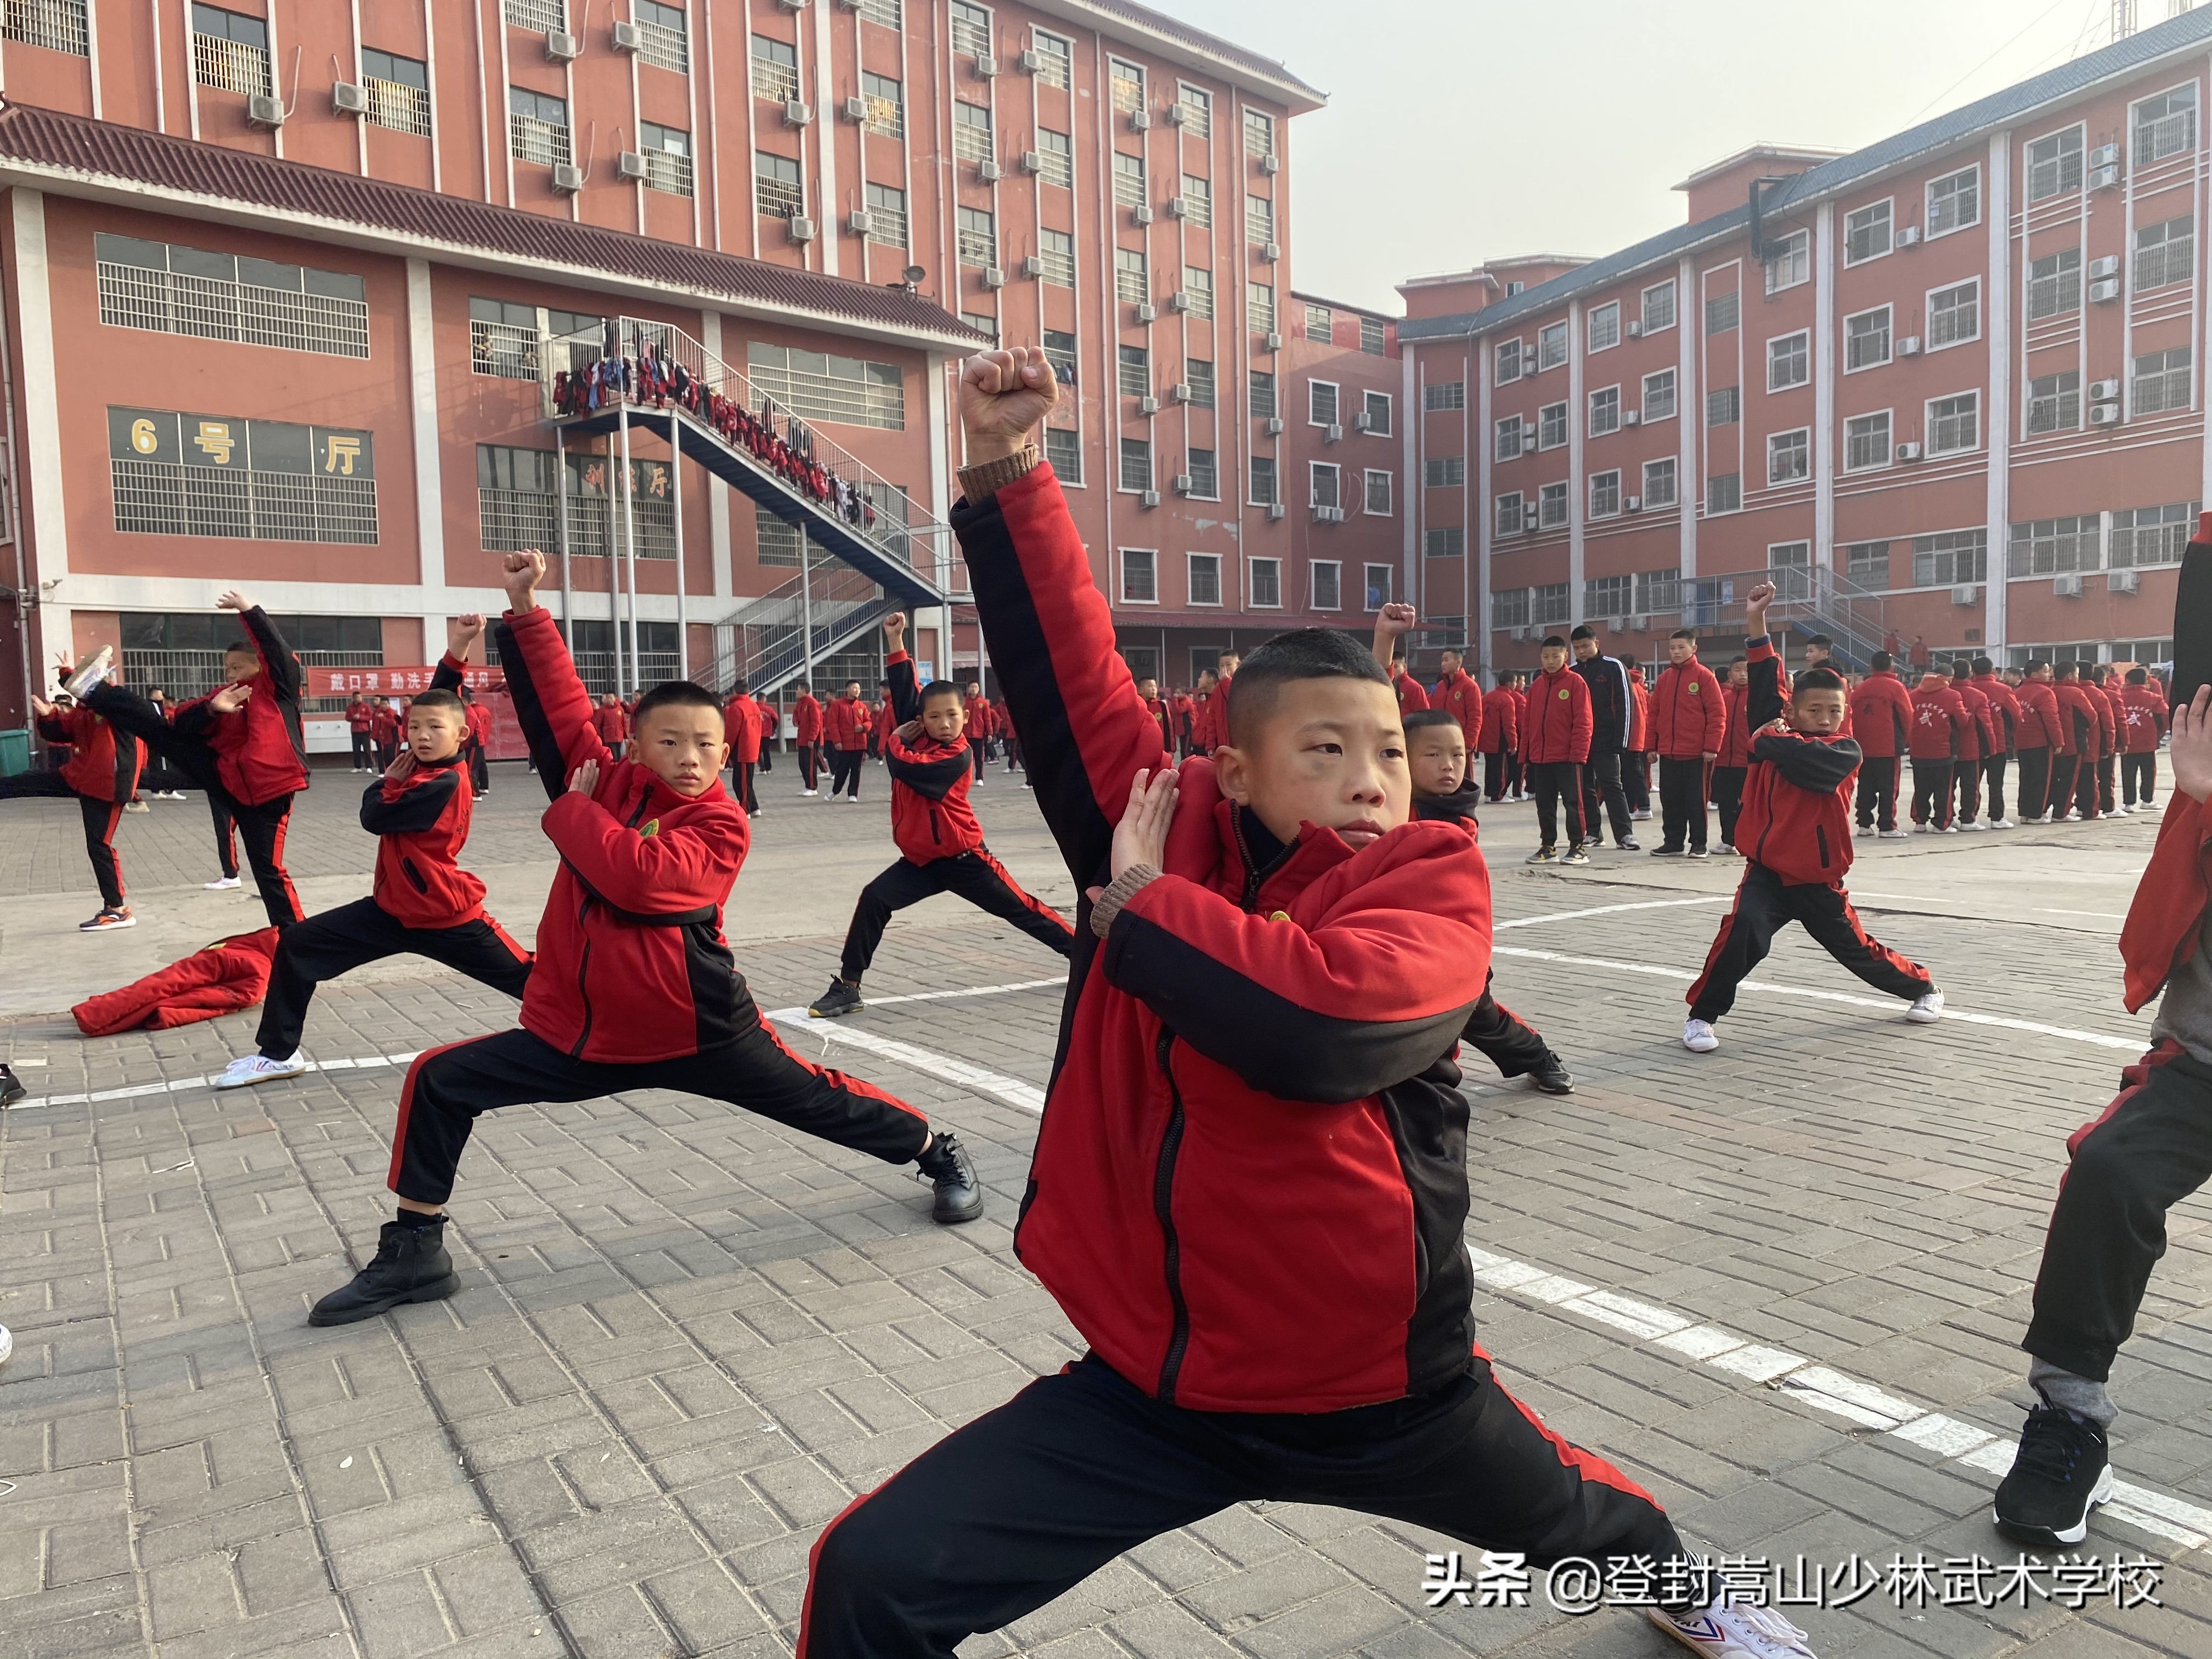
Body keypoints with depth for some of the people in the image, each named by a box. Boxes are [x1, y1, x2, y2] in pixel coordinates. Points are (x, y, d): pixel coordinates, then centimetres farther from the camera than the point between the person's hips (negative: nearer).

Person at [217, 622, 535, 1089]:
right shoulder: (431, 765, 0)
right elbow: (440, 700, 6)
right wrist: (455, 653, -5)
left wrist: (391, 781, -4)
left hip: (445, 916, -8)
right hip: (393, 908, 8)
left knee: (525, 976, -1)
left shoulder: (444, 783, -22)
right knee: (296, 945, 4)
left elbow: (374, 817, -20)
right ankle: (278, 1053, 14)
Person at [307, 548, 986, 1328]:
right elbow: (555, 701, 4)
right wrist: (525, 608, -6)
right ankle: (415, 1250, 14)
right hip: (578, 1029, 5)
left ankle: (941, 1155, 33)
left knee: (816, 1100, 7)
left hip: (697, 1029, -5)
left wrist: (571, 808, -17)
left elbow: (640, 874, -31)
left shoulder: (721, 825, -15)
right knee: (438, 1082, 1)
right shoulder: (608, 780, 0)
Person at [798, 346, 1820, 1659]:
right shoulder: (1177, 822, -5)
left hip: (1373, 1387, -2)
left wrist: (1140, 903, -22)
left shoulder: (1432, 875, -15)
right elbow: (1063, 672, -4)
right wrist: (1007, 472, -12)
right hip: (1154, 1380, 2)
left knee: (1579, 1522, 28)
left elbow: (1321, 1024, -35)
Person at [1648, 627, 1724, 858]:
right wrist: (1652, 746, 9)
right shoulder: (1664, 678, 10)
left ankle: (1698, 843, 11)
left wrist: (1711, 747, -12)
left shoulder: (1704, 676, -5)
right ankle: (1673, 842, 17)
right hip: (1668, 753, 5)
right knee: (1670, 799, 8)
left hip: (1696, 753, -5)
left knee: (1696, 799, 2)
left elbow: (1717, 713, -8)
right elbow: (1654, 713, 13)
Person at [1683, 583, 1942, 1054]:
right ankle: (1702, 1015, -13)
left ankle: (1923, 987, 45)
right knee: (1742, 930, -25)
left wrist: (1766, 741, -13)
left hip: (1819, 881, -1)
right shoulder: (1778, 733, 1)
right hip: (1767, 872, 1)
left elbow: (1808, 757, -29)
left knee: (1857, 949, 16)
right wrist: (1756, 625, -19)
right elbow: (1766, 689, -11)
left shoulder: (1845, 751, -8)